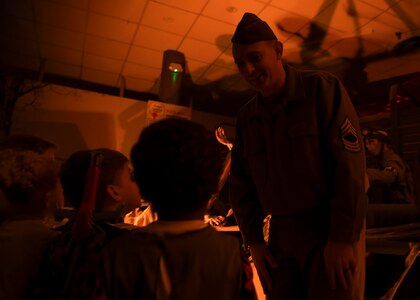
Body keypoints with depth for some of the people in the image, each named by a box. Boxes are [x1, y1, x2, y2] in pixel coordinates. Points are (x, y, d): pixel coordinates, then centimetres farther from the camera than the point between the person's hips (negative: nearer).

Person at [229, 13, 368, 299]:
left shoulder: (322, 87, -7)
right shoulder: (246, 117, 6)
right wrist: (254, 240, 4)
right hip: (282, 235, 5)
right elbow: (242, 183, 10)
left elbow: (350, 163, -14)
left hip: (333, 229, -4)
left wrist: (343, 237, -17)